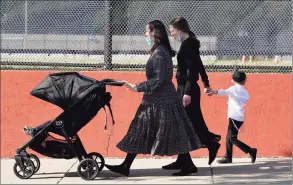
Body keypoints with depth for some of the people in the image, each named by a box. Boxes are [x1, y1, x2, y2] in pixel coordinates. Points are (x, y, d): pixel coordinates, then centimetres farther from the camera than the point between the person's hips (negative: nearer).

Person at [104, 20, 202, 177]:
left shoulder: (159, 53, -19)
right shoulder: (161, 51, 12)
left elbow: (159, 79, -23)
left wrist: (138, 87, -20)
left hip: (161, 101, -10)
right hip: (157, 100, 10)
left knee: (173, 134, -3)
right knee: (140, 132, 10)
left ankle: (189, 165, 5)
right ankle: (125, 167, 12)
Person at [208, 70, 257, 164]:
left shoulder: (234, 89, -9)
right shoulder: (245, 92, 11)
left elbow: (225, 92, -29)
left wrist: (214, 92, -45)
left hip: (234, 117, -8)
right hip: (239, 117, 8)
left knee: (233, 138, -6)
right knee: (229, 137, 13)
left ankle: (251, 151, -10)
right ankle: (228, 157, 16)